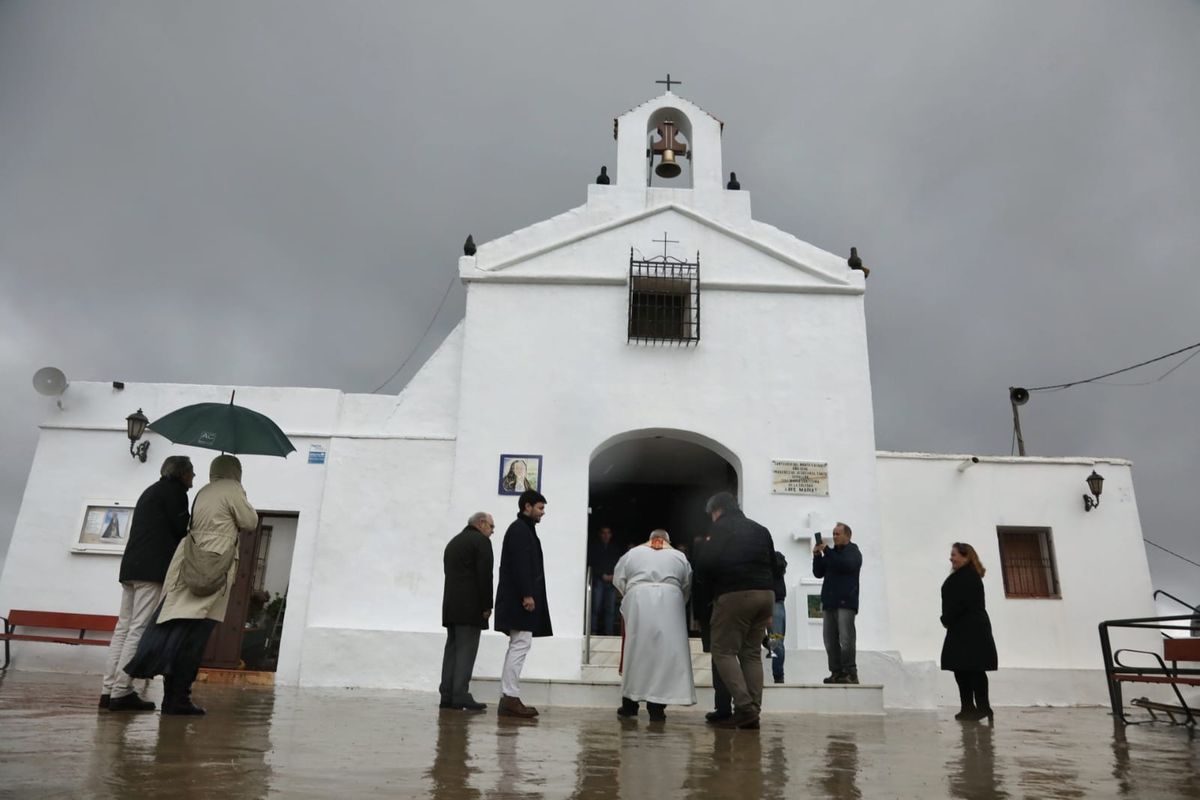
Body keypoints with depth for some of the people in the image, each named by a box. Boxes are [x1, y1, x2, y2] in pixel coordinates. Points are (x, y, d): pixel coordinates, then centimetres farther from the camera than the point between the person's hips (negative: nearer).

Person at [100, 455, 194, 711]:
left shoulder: (151, 491, 26)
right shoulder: (175, 490, -1)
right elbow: (182, 528, -6)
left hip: (131, 567, 9)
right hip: (154, 569, -9)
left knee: (124, 628, 6)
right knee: (140, 630, -10)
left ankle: (109, 690, 4)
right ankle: (122, 692, -13)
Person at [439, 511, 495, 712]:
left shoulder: (453, 542, 21)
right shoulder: (481, 541, -5)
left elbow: (449, 573, 17)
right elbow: (484, 575, -14)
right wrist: (487, 606, -9)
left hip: (450, 605, 8)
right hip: (470, 606, -8)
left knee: (452, 649, 8)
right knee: (466, 650, -7)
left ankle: (447, 695, 8)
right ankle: (461, 696, -8)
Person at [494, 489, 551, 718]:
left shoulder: (523, 529, 22)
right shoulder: (520, 529, -9)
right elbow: (520, 564, -19)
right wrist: (527, 595, -23)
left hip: (517, 600, 11)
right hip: (520, 599, -11)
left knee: (517, 646, 10)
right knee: (520, 645, -9)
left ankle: (508, 698, 13)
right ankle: (510, 698, -8)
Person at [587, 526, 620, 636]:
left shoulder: (615, 549, 15)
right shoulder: (594, 547, 8)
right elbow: (591, 564, 2)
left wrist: (614, 576, -4)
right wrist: (602, 575, -7)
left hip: (612, 581, 2)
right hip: (598, 581, -2)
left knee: (610, 609, -2)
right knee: (596, 607, -8)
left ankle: (609, 633, 1)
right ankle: (593, 632, -5)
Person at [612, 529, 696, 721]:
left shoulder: (632, 553, 20)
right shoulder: (679, 556, 20)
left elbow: (618, 580, 18)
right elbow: (688, 586, 17)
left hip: (638, 599, 1)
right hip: (669, 601, 0)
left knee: (635, 650, 9)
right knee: (665, 651, 3)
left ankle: (629, 703, 17)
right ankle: (656, 706, 2)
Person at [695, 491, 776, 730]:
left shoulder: (722, 528, -1)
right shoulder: (760, 530, 20)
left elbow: (707, 563, -11)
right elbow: (772, 565, 19)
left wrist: (712, 585, 11)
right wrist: (769, 612, 20)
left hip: (734, 595, -7)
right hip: (766, 593, 7)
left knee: (724, 651, 1)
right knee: (752, 653, 12)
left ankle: (744, 706, -11)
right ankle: (753, 714, 6)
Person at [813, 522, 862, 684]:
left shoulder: (853, 552, 3)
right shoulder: (831, 553, 20)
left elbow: (845, 565, -18)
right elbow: (818, 573, 15)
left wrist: (826, 551, -16)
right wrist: (817, 556, 0)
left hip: (845, 602, -6)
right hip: (829, 602, 6)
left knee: (846, 640, -10)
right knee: (830, 640, 2)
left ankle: (850, 673, -7)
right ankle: (836, 673, 6)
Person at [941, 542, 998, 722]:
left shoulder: (968, 577, -15)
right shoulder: (961, 577, 17)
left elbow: (960, 603, -22)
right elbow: (953, 601, 15)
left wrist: (947, 620, -10)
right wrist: (948, 620, 4)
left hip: (971, 631, -10)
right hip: (964, 630, 10)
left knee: (974, 670, -6)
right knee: (961, 670, 11)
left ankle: (982, 707, 0)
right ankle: (968, 708, 15)